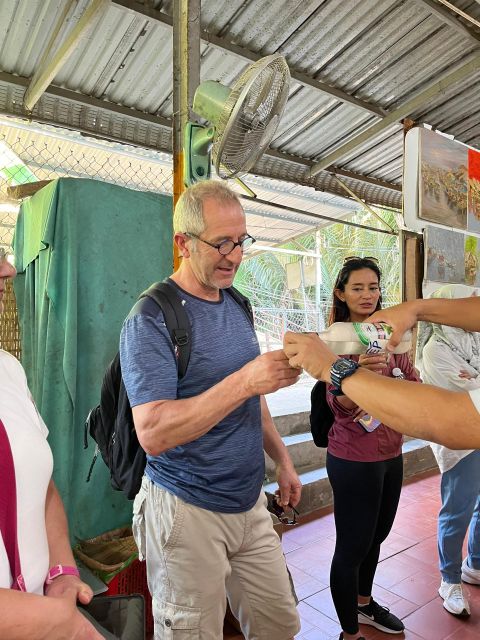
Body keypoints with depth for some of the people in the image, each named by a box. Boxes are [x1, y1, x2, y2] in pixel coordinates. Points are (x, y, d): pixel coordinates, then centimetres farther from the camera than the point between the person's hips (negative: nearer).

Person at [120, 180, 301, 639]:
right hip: (187, 511, -6)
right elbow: (153, 433, -25)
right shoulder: (151, 321, -17)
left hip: (249, 501, 7)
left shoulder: (238, 306, 6)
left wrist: (281, 459, 14)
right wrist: (244, 382, -32)